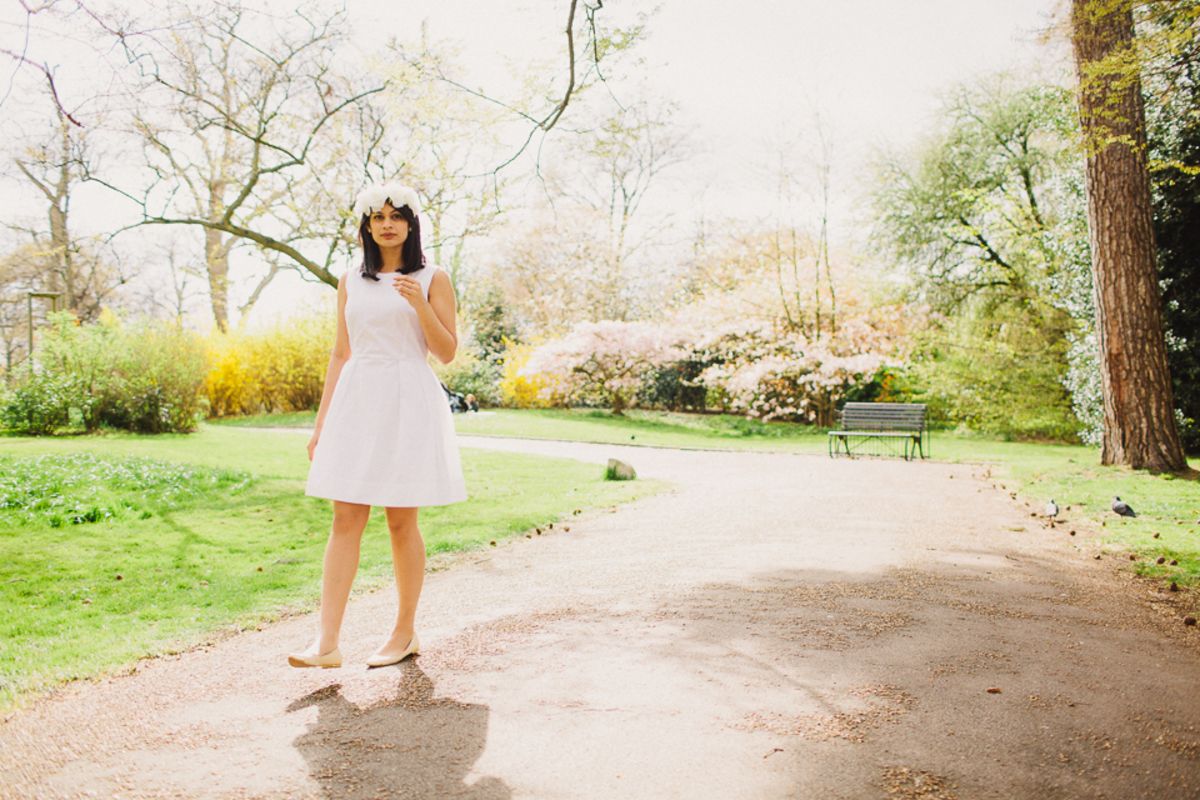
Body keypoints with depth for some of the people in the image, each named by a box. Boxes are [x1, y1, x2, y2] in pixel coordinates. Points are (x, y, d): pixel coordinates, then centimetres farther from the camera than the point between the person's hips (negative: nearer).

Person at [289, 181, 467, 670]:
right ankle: (327, 642, -1)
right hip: (356, 401, 3)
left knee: (401, 520, 1)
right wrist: (321, 421, 10)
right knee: (345, 519, -3)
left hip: (409, 402, -3)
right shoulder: (350, 282, 14)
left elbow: (447, 352, 0)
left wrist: (421, 305, -15)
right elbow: (340, 354, 15)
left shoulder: (432, 279, 4)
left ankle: (406, 633, 16)